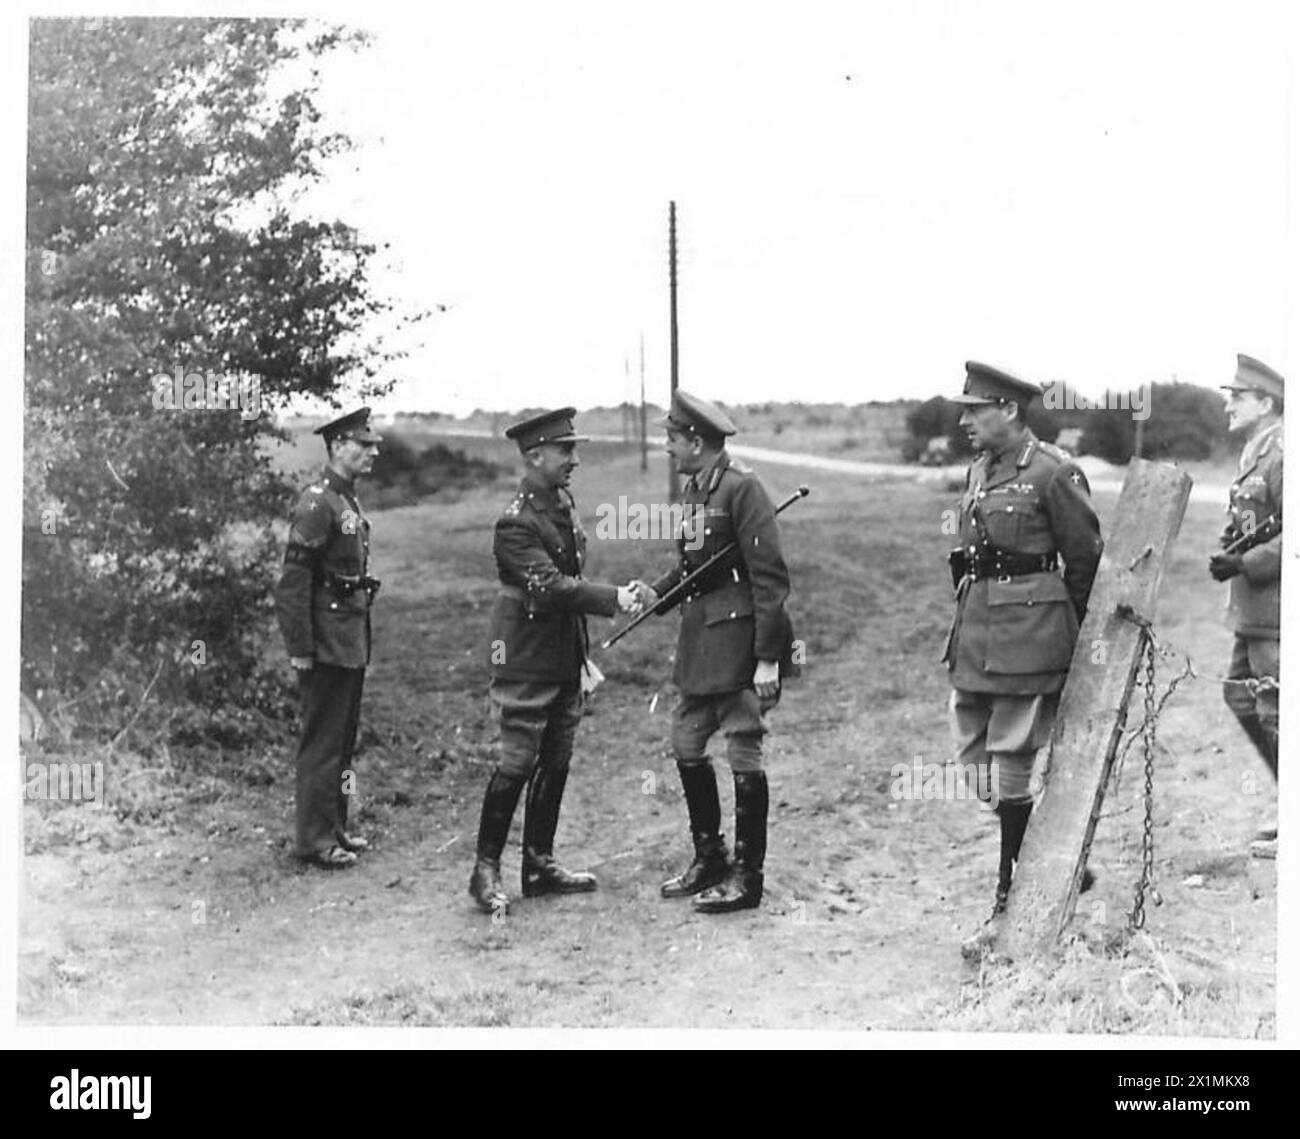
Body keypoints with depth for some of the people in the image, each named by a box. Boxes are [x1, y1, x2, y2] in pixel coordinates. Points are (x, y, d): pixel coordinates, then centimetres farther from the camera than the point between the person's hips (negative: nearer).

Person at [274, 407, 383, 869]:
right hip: (328, 641, -9)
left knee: (343, 739, 15)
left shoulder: (349, 502, 14)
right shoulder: (317, 503, -15)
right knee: (322, 741, -3)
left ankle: (335, 828, 24)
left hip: (353, 641, 10)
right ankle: (314, 839, 4)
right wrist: (300, 648, -20)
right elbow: (293, 582, -19)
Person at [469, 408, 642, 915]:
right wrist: (613, 599, -29)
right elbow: (549, 588, -26)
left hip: (565, 659, 9)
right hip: (527, 661, -9)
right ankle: (486, 870, 5)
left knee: (556, 764, 12)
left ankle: (539, 864, 21)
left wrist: (583, 655, 19)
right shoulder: (515, 523, -18)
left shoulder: (564, 501, 10)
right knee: (517, 764, -5)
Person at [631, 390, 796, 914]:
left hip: (738, 638, -9)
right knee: (686, 747, 13)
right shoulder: (694, 490, 12)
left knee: (744, 753, -1)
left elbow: (770, 577, -18)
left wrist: (767, 658, -21)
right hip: (700, 637, 9)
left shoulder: (742, 488, -15)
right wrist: (656, 593, 1)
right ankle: (709, 860, 26)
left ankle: (747, 876, 9)